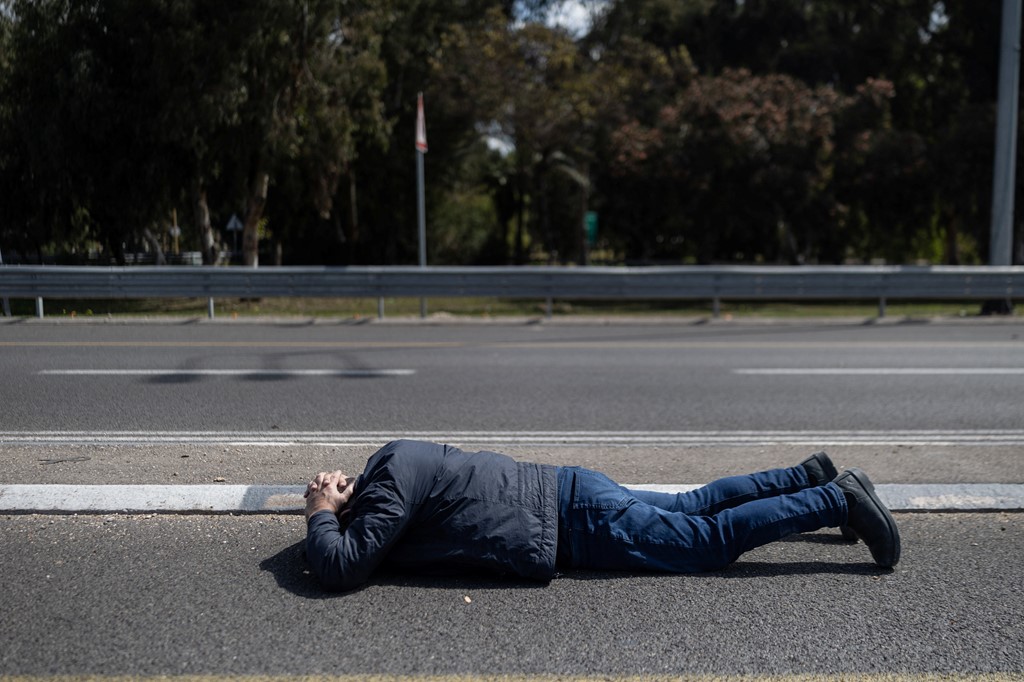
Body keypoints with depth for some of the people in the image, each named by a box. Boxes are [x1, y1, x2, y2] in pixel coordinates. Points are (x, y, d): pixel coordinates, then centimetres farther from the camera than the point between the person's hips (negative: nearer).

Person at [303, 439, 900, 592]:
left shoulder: (391, 480, -16)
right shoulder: (393, 455, 11)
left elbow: (342, 569, -21)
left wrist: (322, 516, -5)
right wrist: (340, 500, 14)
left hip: (577, 519, -9)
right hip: (567, 491, 9)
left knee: (712, 539, -3)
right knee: (695, 504, 19)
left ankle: (838, 500, 2)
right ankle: (811, 476, 26)